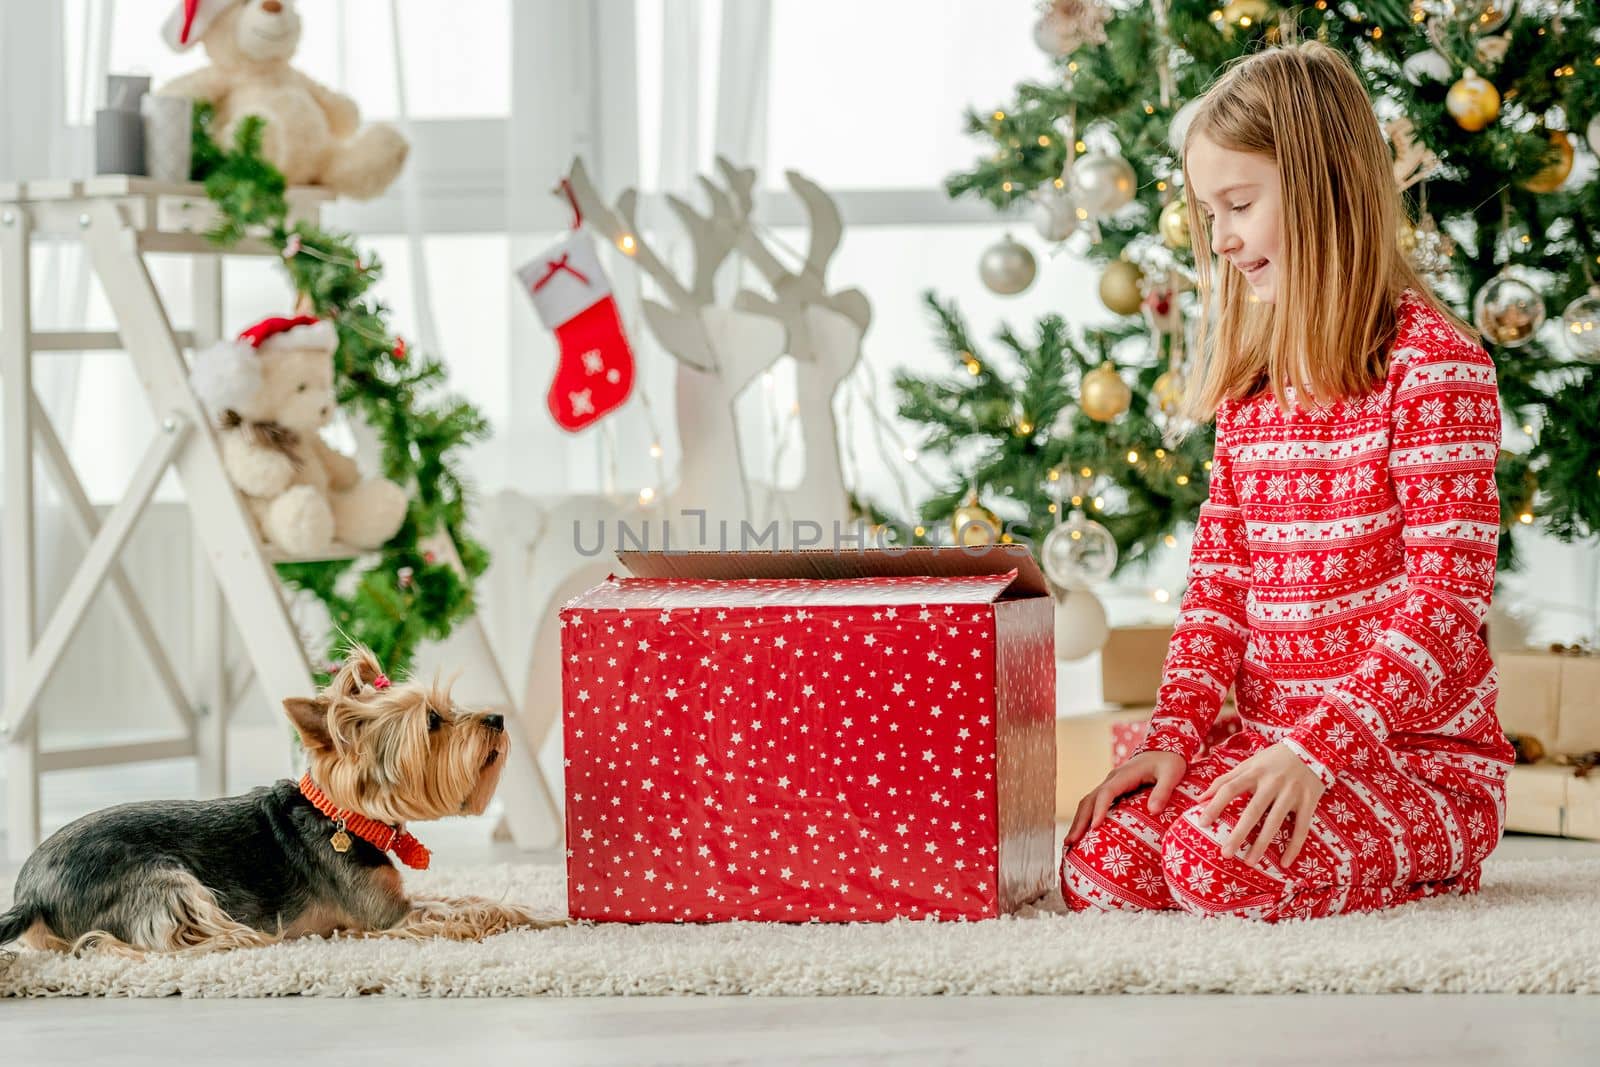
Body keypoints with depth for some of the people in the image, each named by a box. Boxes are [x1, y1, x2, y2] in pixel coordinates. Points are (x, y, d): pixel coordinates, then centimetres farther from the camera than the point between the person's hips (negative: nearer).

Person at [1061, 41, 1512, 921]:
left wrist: (1317, 748, -24)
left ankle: (1433, 864, -3)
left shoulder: (1432, 360, -10)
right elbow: (1219, 579, 14)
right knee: (1099, 864, -18)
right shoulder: (1252, 387, 14)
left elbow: (1447, 595, -15)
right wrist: (1173, 734, -3)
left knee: (1224, 863, -32)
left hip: (1422, 750, -7)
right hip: (1271, 743, 7)